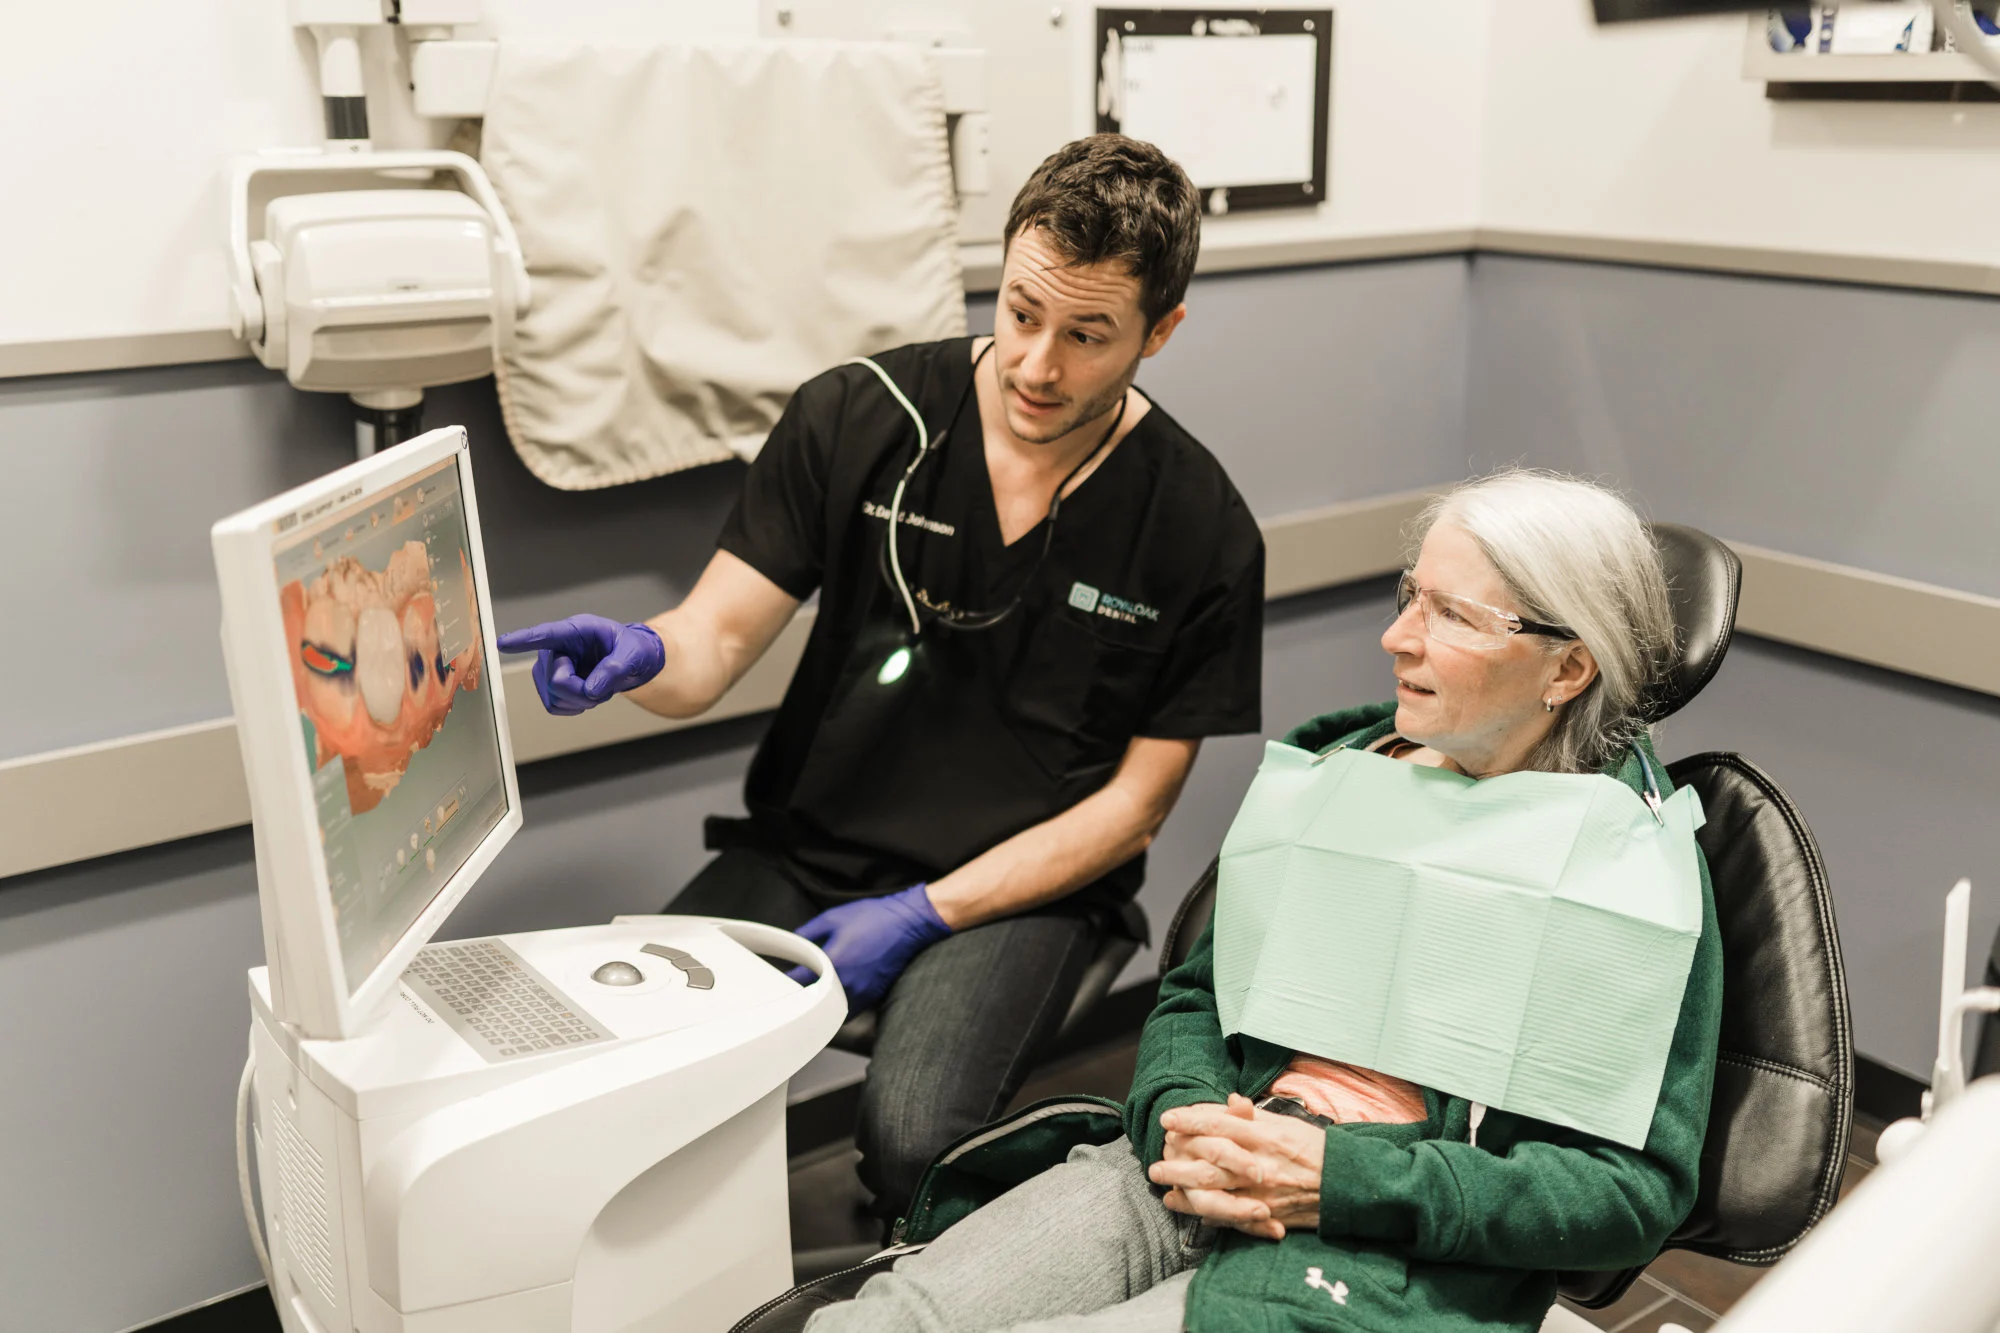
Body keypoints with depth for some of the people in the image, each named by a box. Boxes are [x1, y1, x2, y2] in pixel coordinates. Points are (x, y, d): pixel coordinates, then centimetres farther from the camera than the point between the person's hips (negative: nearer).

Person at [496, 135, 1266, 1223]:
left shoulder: (1201, 531, -5)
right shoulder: (856, 419, -2)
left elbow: (1137, 799, -1)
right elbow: (714, 642, -2)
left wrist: (923, 913, -11)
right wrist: (640, 655, -28)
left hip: (1020, 887, -2)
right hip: (805, 848, 2)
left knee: (911, 1138, -28)